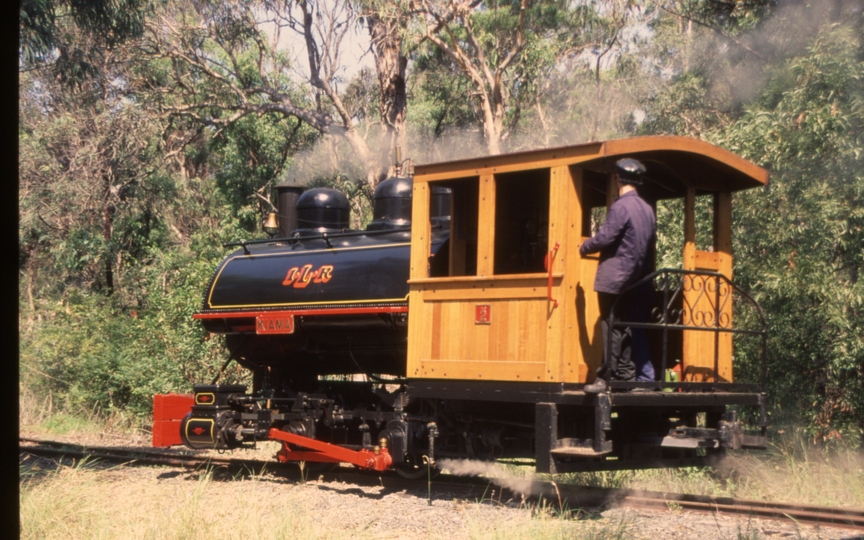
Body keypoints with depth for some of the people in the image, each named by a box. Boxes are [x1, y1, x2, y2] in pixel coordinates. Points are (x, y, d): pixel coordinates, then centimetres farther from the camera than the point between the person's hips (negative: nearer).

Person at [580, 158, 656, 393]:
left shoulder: (620, 206, -13)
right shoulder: (647, 209, 13)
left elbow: (605, 237, -16)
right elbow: (650, 244, 16)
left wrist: (584, 247, 1)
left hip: (615, 277, -8)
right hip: (637, 282, 8)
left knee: (612, 328, -8)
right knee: (632, 329, 11)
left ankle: (606, 378, -10)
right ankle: (627, 375, 14)